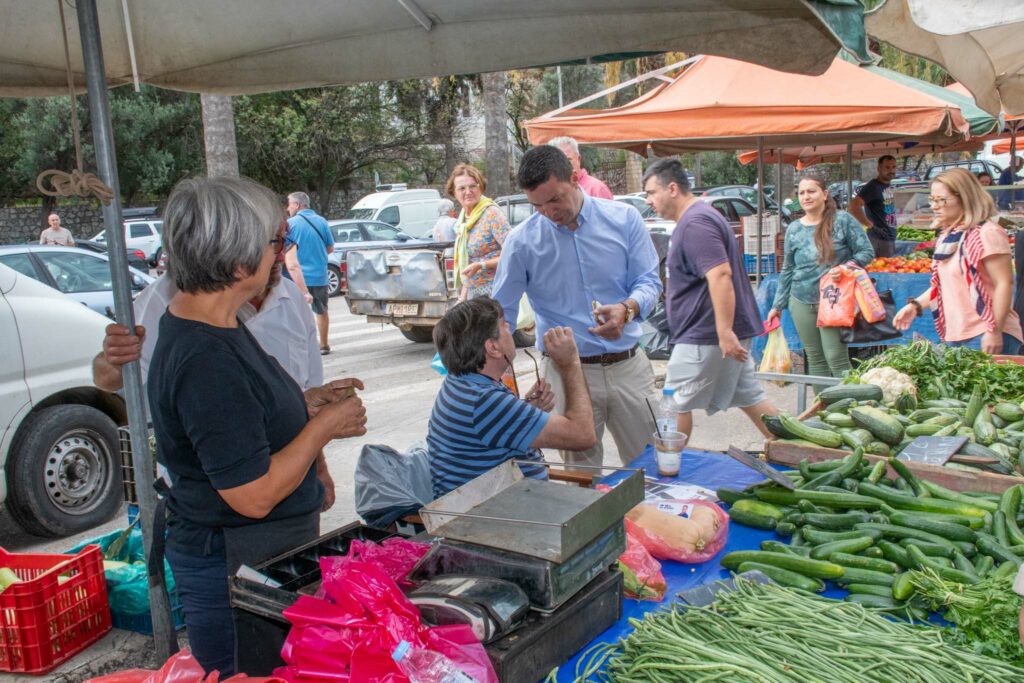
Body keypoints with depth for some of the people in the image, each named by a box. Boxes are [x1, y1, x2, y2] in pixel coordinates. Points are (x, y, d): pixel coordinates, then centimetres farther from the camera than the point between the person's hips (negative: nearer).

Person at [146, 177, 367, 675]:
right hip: (237, 571, -10)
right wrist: (325, 425, -16)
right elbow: (255, 495, -27)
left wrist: (309, 404, 9)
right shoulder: (204, 361, -28)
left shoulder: (213, 326, 5)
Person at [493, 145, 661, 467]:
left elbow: (649, 281, 1)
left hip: (629, 365, 1)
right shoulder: (521, 241, -4)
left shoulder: (624, 218, -1)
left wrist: (627, 309, -21)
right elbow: (501, 312, 1)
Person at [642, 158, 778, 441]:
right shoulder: (697, 217, 16)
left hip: (706, 336, -11)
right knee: (750, 398, 15)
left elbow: (720, 275, -28)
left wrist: (725, 331, -31)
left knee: (676, 405, 0)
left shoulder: (694, 223, -17)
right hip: (728, 333, 11)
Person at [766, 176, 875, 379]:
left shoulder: (843, 220, -3)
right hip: (801, 303, 4)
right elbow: (787, 271, 14)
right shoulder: (793, 229, 8)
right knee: (814, 358, 9)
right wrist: (778, 306, 14)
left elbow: (867, 252, 0)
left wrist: (847, 266, -21)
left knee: (836, 358, -9)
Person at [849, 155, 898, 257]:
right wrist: (871, 226, -23)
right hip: (879, 239, -9)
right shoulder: (872, 187, -16)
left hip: (890, 238, 9)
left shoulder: (888, 185, 11)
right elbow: (853, 207, -27)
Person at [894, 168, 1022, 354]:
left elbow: (1004, 284, -16)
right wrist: (916, 305, 8)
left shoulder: (987, 234, -13)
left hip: (984, 337, -8)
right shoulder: (948, 236, 13)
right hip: (954, 336, 8)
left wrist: (995, 332, -20)